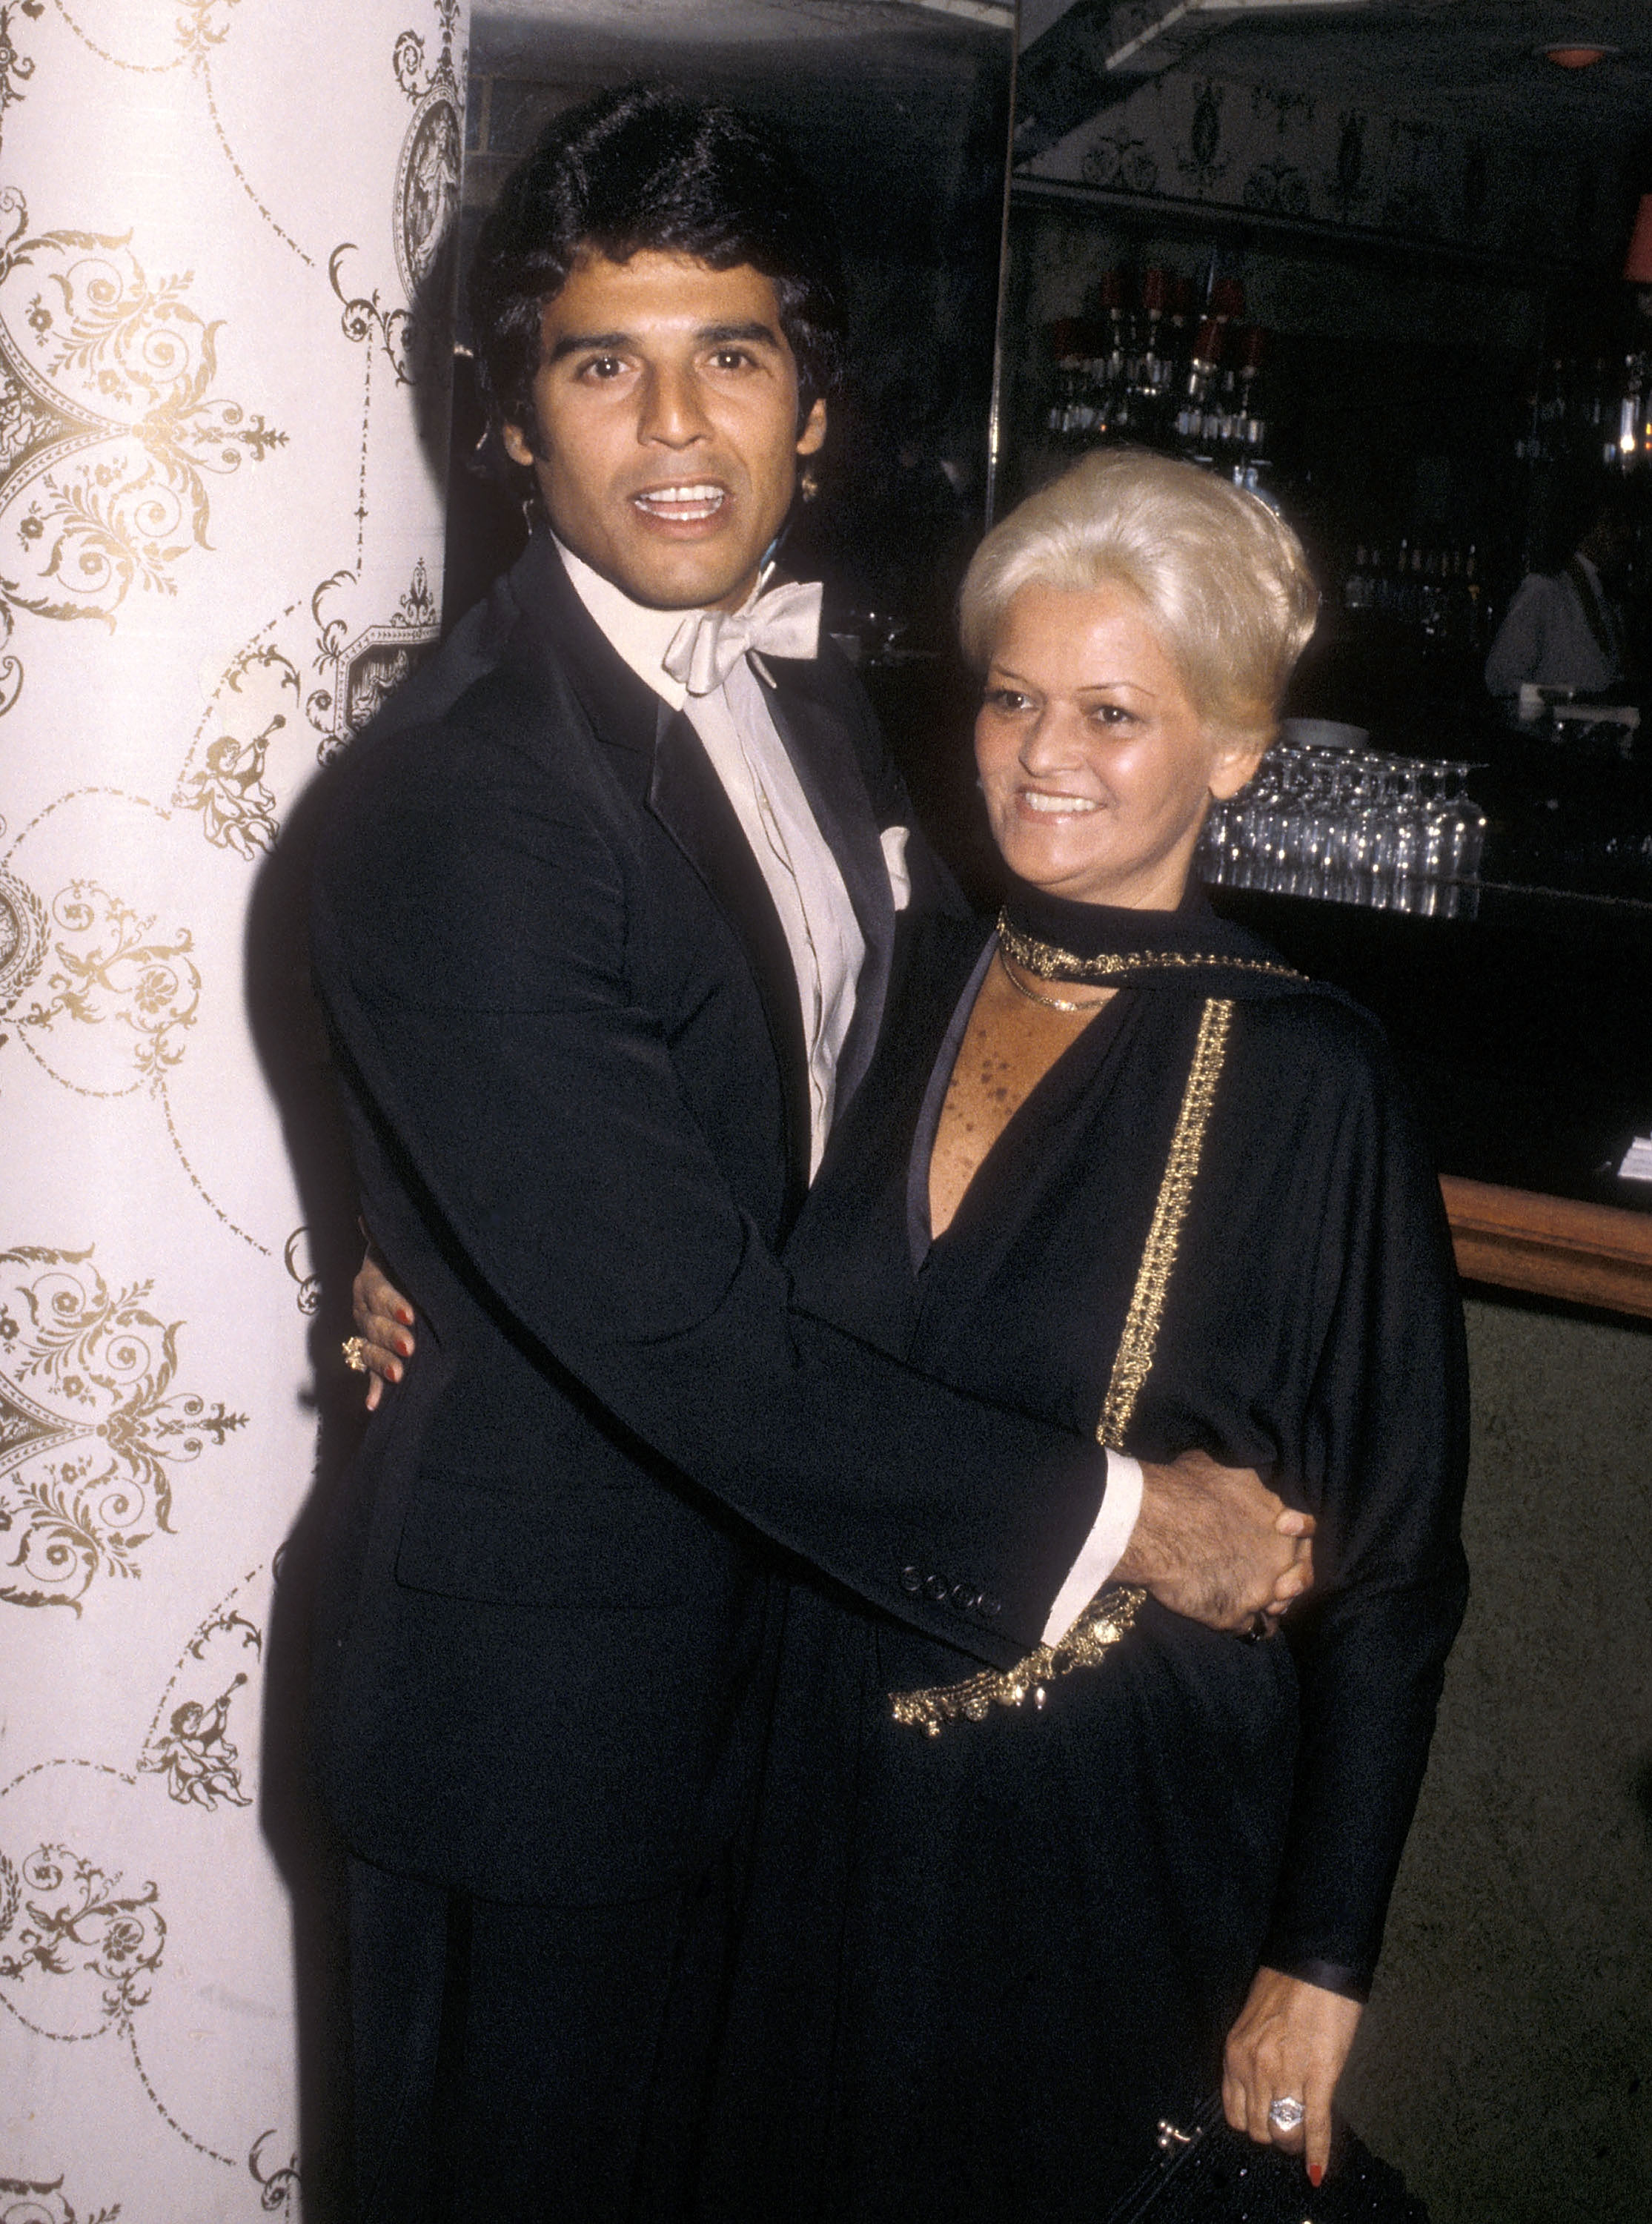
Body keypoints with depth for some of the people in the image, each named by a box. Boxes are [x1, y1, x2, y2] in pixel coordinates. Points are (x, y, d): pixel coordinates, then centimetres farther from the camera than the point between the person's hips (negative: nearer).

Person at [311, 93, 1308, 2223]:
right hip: (541, 1678, -7)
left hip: (771, 1614, 8)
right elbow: (674, 1327, -29)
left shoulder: (813, 698, 3)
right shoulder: (452, 803, -26)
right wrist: (1105, 1513, -21)